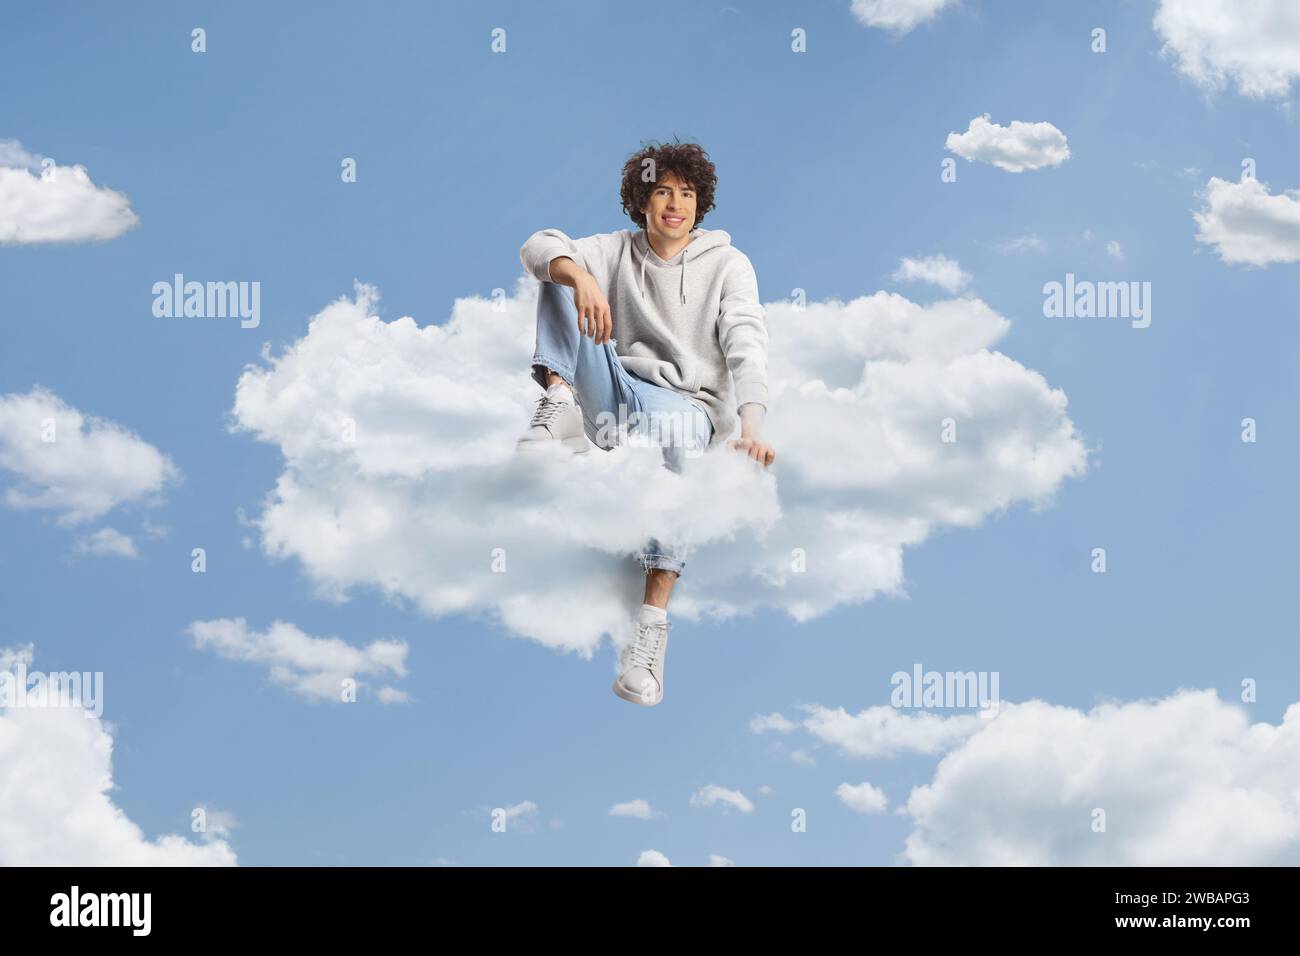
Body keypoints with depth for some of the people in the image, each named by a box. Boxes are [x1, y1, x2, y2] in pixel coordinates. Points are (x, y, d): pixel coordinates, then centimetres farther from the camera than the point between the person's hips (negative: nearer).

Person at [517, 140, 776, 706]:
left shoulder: (727, 264, 1)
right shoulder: (618, 252, 9)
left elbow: (745, 345, -16)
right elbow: (538, 247, -7)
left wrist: (752, 428, -34)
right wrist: (581, 278, -31)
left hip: (688, 402, -3)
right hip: (617, 393, 3)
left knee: (669, 427, -44)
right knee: (560, 273, -8)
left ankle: (653, 626, -49)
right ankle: (559, 403, -28)